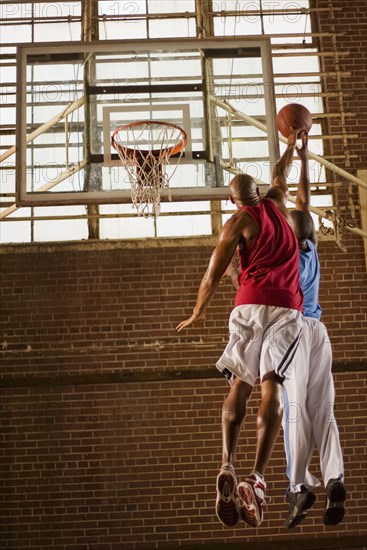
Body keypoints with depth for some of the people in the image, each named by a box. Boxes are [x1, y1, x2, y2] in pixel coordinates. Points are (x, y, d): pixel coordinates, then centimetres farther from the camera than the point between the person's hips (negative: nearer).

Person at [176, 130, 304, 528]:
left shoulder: (237, 222, 7)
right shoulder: (277, 205, 18)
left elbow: (213, 275, 4)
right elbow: (279, 175, 42)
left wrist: (196, 314, 17)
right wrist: (291, 145, 60)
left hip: (250, 305, -2)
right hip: (288, 306, 2)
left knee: (239, 384, 7)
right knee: (271, 386, -8)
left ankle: (227, 466, -11)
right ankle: (257, 477, -20)